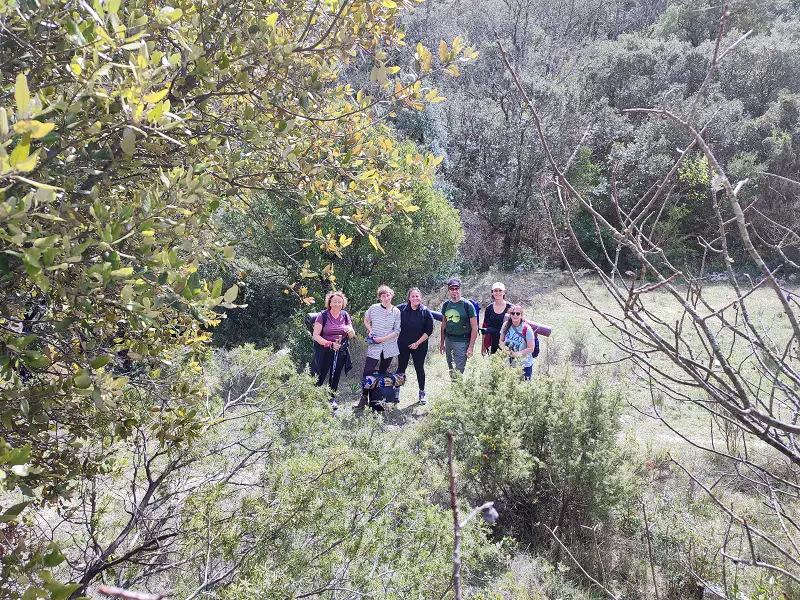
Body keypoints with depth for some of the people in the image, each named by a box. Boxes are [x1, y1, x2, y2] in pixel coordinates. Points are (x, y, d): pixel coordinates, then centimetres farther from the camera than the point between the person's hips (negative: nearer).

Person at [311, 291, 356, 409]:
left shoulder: (345, 315, 5)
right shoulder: (322, 316, -8)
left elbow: (352, 336, 9)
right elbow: (315, 335, -11)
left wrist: (350, 330, -14)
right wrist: (330, 344, -20)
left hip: (341, 352, 4)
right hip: (325, 352, -4)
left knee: (335, 376, 13)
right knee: (320, 377, -6)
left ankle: (332, 399, 25)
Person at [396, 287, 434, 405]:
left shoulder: (425, 311, -8)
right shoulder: (401, 309, -5)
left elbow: (429, 330, -7)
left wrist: (417, 343, -10)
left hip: (419, 346, -1)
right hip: (403, 345, 1)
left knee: (419, 369, 8)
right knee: (401, 368, 8)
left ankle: (422, 393, 20)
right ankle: (396, 391, 20)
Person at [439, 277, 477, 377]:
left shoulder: (467, 305, -7)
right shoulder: (446, 305, 9)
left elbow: (474, 328, -8)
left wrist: (471, 347, -13)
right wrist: (442, 343, 15)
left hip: (462, 342, -5)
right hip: (448, 340, 6)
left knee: (458, 372, -8)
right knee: (451, 370, 11)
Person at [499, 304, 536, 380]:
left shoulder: (527, 329, -15)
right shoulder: (506, 325, -2)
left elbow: (531, 348, -14)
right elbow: (501, 341, 9)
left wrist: (516, 354, -19)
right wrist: (504, 348, -12)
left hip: (524, 365, -4)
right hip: (509, 364, 4)